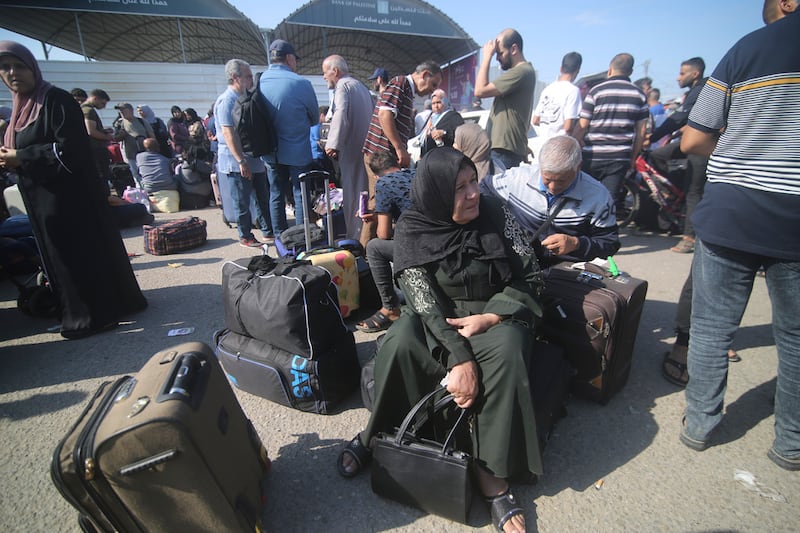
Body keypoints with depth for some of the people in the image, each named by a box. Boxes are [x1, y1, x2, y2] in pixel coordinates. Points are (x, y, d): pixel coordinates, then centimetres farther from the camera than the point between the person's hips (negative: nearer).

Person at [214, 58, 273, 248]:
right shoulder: (226, 101, -13)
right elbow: (228, 134, -21)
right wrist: (241, 162, -24)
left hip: (255, 160, 9)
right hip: (237, 163, -9)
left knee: (263, 198, 13)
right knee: (242, 203, 1)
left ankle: (268, 231, 23)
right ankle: (245, 237, 12)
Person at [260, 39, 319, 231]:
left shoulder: (259, 83, 0)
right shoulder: (301, 83, -13)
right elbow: (315, 118, 0)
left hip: (270, 151, 5)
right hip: (298, 151, -5)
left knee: (276, 195, 13)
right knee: (301, 196, 4)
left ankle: (280, 238, 21)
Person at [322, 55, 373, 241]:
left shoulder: (343, 86, -6)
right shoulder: (361, 86, 22)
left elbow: (341, 115, -22)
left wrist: (333, 144, -23)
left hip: (352, 149, -9)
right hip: (366, 147, 9)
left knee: (352, 193, -6)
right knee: (364, 191, 13)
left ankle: (355, 238, -4)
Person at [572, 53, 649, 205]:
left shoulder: (596, 91, -3)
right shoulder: (639, 95, 7)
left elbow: (582, 126, -7)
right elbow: (641, 131, 7)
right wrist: (633, 158, 17)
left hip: (593, 156, -2)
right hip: (620, 158, 3)